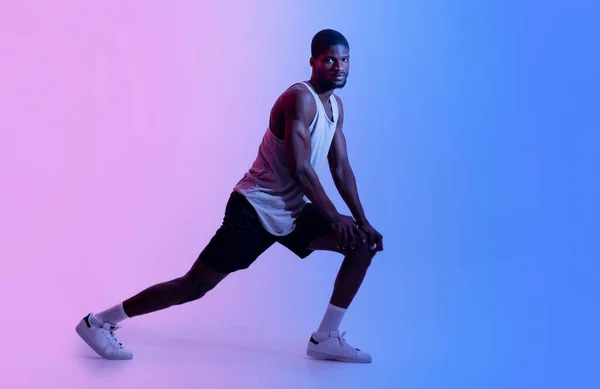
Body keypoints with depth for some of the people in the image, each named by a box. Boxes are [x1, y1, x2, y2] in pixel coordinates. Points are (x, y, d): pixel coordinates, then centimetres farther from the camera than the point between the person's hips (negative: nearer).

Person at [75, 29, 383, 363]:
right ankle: (98, 321, 2)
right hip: (255, 210, -9)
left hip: (291, 211, 9)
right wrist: (334, 216, -17)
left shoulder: (336, 105, 10)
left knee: (363, 245, 2)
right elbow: (299, 168, -23)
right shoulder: (300, 98, -18)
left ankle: (326, 338, 6)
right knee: (195, 286, -8)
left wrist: (362, 219, 6)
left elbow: (341, 167, 13)